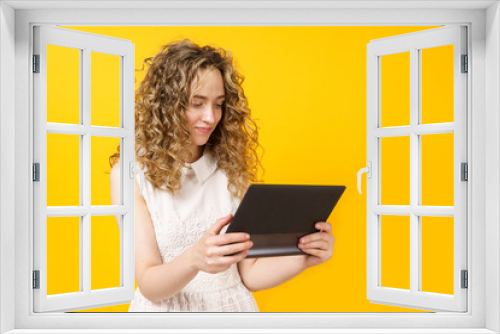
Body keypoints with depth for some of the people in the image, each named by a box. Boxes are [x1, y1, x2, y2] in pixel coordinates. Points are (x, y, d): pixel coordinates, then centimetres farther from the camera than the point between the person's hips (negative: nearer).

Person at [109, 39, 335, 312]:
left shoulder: (232, 170, 4)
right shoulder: (129, 173, -5)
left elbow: (249, 274, 5)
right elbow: (148, 285, -10)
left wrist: (304, 257, -11)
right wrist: (194, 259, -28)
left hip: (233, 306, 2)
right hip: (163, 308, -1)